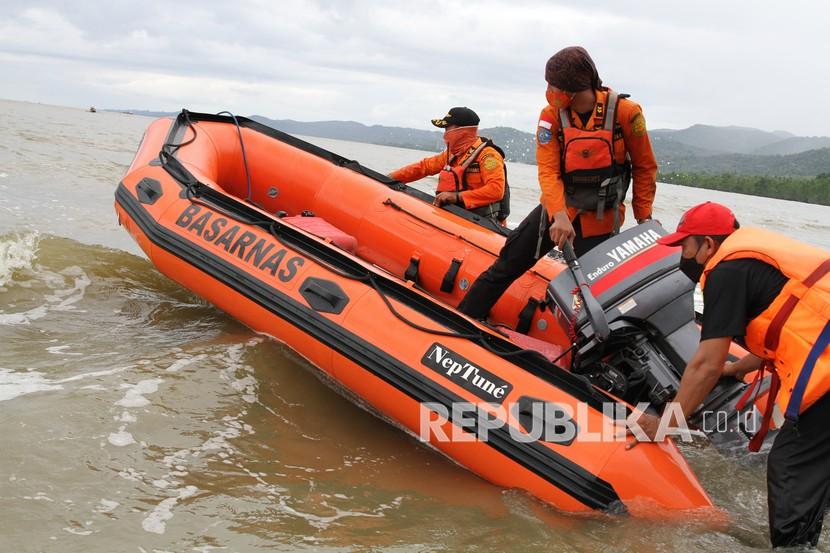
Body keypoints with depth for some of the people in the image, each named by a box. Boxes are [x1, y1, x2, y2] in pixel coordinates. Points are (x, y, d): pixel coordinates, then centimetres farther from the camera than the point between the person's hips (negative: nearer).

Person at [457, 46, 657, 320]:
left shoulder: (625, 112, -14)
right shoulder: (552, 115, -8)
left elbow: (645, 167, -2)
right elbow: (548, 170, -16)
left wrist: (643, 216, -3)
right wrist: (559, 215, -32)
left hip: (601, 220, -2)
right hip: (557, 208, 3)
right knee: (507, 263, 2)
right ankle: (463, 318, 12)